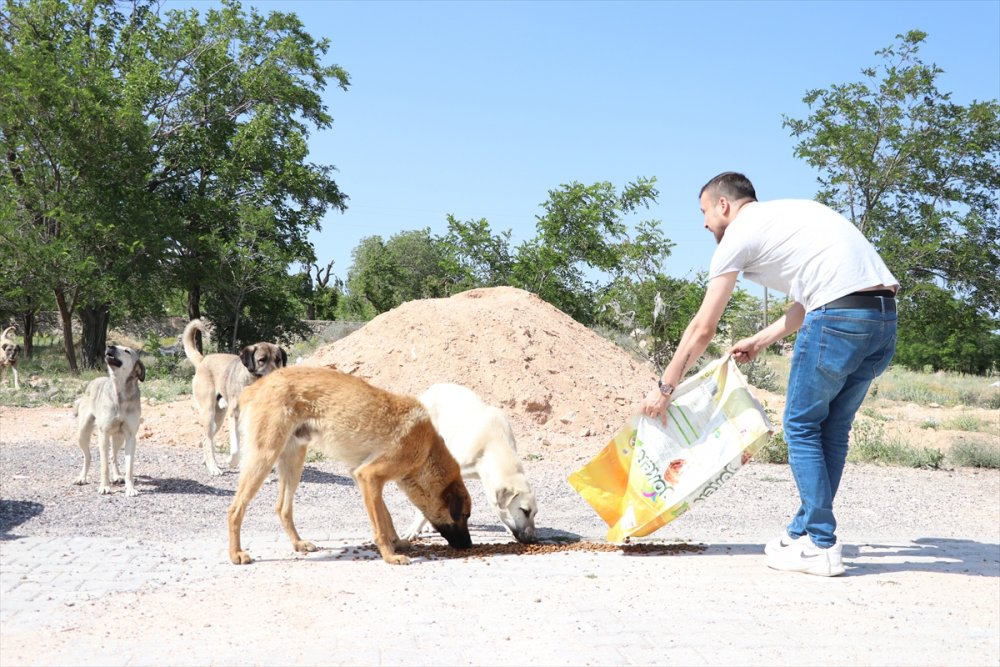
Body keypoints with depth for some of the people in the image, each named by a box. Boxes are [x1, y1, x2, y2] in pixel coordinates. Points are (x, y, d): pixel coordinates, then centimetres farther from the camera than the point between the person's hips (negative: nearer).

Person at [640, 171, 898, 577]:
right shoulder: (792, 213, 29)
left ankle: (820, 546, 6)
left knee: (801, 426, 6)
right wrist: (760, 342, 33)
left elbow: (703, 329, 7)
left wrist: (664, 388, 15)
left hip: (838, 319, -8)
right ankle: (804, 533, 24)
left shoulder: (738, 234, 6)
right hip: (885, 316, 8)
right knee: (832, 429, 16)